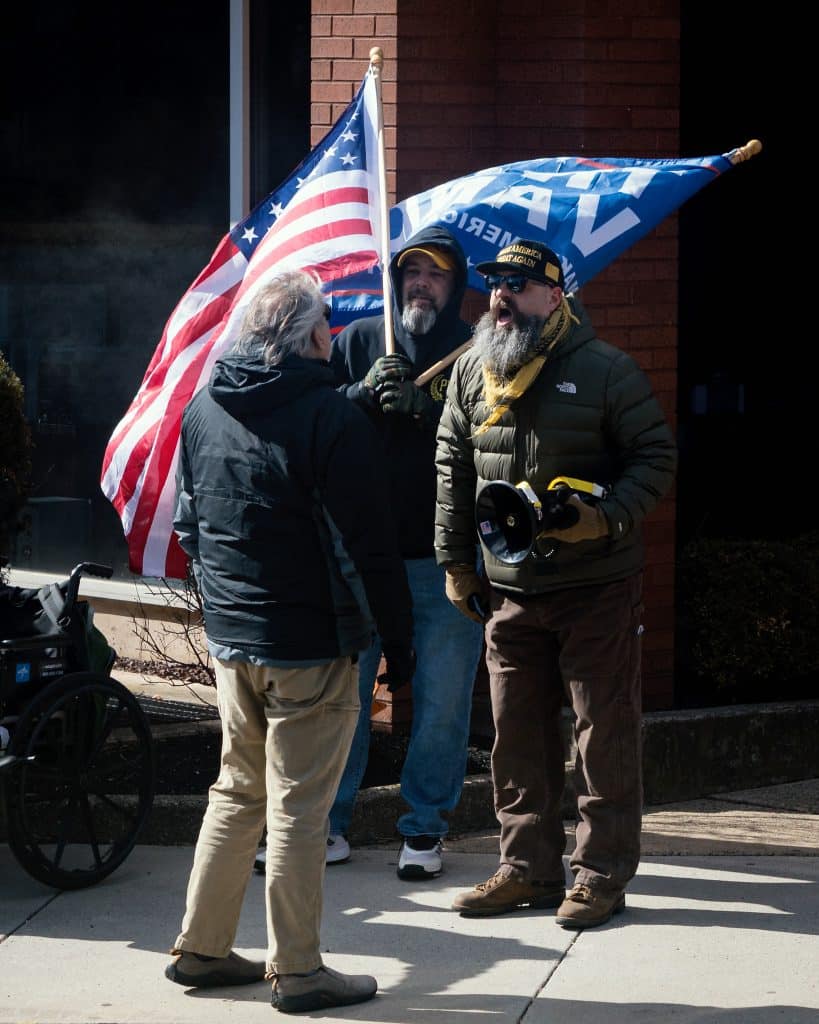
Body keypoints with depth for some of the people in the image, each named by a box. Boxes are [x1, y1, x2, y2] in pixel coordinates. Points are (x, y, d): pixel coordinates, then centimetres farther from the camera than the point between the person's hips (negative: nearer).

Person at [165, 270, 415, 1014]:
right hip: (309, 645, -7)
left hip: (229, 639, 7)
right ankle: (297, 971, 7)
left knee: (238, 791, 19)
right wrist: (400, 640, -8)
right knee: (298, 806, 0)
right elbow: (370, 545, -15)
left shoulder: (202, 410, 6)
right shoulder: (331, 418, -16)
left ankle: (201, 947, 22)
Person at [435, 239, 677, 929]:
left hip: (598, 585, -5)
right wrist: (456, 563, 13)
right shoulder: (472, 373, 7)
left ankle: (603, 873, 8)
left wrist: (601, 515, -19)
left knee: (605, 730, 0)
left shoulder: (605, 370, -7)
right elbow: (453, 471, 15)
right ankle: (529, 867, 19)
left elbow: (657, 456, -5)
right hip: (511, 587, 5)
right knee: (518, 734, 9)